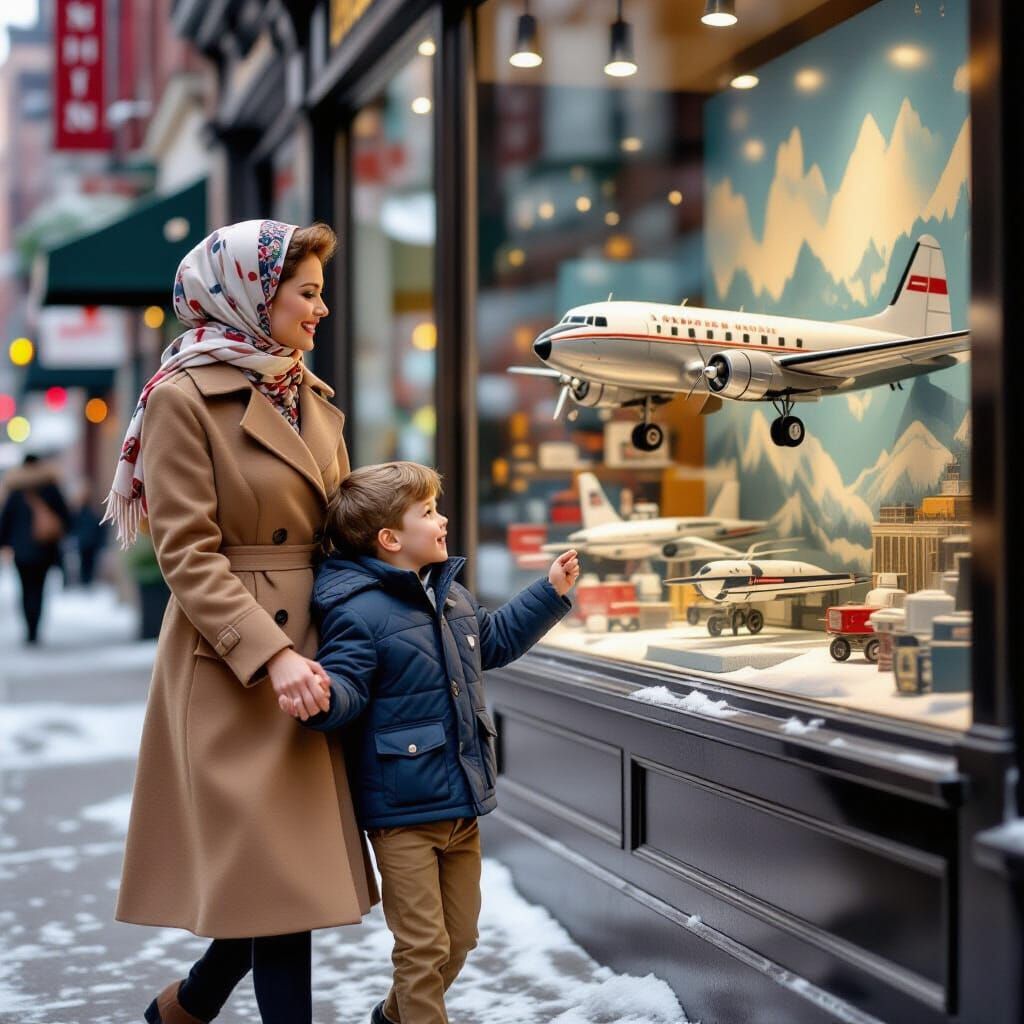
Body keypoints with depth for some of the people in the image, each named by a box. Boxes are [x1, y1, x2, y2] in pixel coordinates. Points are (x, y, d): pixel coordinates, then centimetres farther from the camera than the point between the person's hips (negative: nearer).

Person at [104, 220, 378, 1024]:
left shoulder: (312, 397, 13)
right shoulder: (185, 398, -10)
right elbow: (187, 552, -15)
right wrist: (271, 655, -22)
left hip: (308, 648, 7)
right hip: (230, 664, -7)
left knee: (297, 859, 11)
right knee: (275, 867, -4)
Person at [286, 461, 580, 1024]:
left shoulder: (451, 595, 11)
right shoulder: (358, 611, -17)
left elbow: (494, 639, 28)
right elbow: (346, 687, -24)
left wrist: (551, 592, 27)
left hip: (463, 805, 9)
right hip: (403, 811, -9)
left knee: (459, 937, 19)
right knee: (423, 946, -2)